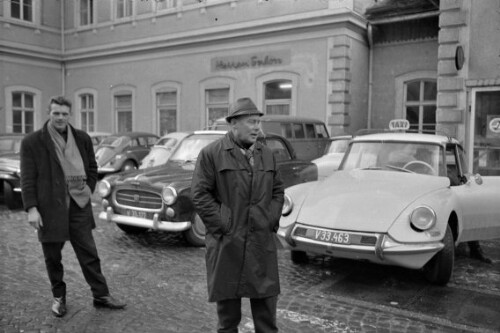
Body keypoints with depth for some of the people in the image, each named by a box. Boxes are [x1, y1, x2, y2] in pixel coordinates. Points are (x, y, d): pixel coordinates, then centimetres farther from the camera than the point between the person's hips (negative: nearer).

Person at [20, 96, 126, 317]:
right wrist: (31, 208, -11)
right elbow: (27, 179, -5)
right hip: (49, 208, -2)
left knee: (89, 254, 6)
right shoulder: (31, 142, -3)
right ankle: (58, 297, 29)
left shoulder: (82, 139, 6)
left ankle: (101, 295, 16)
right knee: (52, 257, 11)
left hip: (78, 206, 2)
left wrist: (88, 190, 3)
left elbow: (92, 168, 17)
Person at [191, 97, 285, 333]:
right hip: (226, 243, -4)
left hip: (262, 242, 4)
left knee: (266, 299, 10)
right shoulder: (211, 154, -6)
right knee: (227, 300, 9)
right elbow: (199, 194, -8)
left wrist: (272, 219, 4)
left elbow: (277, 190, 17)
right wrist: (222, 224, -12)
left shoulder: (266, 154, 10)